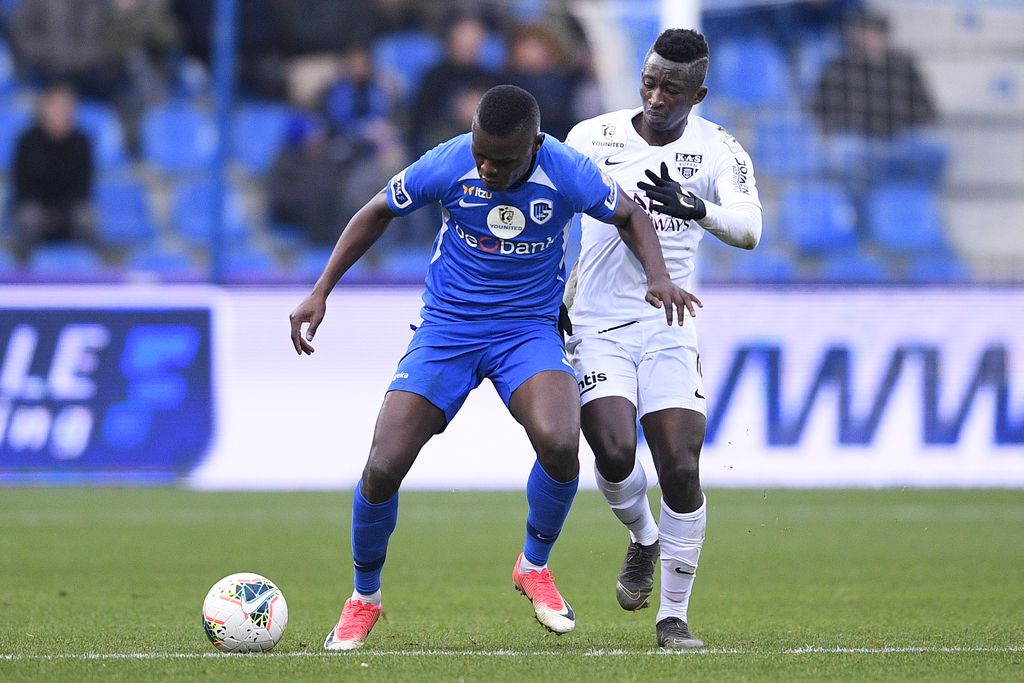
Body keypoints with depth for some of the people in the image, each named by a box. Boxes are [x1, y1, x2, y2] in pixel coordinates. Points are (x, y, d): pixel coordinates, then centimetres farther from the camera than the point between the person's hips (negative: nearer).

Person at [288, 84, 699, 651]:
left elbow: (629, 216, 4)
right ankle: (364, 599, 14)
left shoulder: (567, 174, -16)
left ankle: (534, 566, -1)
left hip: (528, 329, -1)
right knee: (383, 469, -13)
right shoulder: (447, 165, -15)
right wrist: (320, 292, 0)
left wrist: (658, 276, -14)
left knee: (559, 443, -31)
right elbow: (376, 213, 4)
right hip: (445, 329, 1)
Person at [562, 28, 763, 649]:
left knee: (681, 468, -11)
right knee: (615, 452, -20)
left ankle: (674, 616, 2)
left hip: (668, 330, 0)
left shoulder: (717, 150, -3)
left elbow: (749, 230, -20)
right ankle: (643, 538, 15)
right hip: (597, 327, 0)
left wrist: (697, 209, -39)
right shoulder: (593, 138, 0)